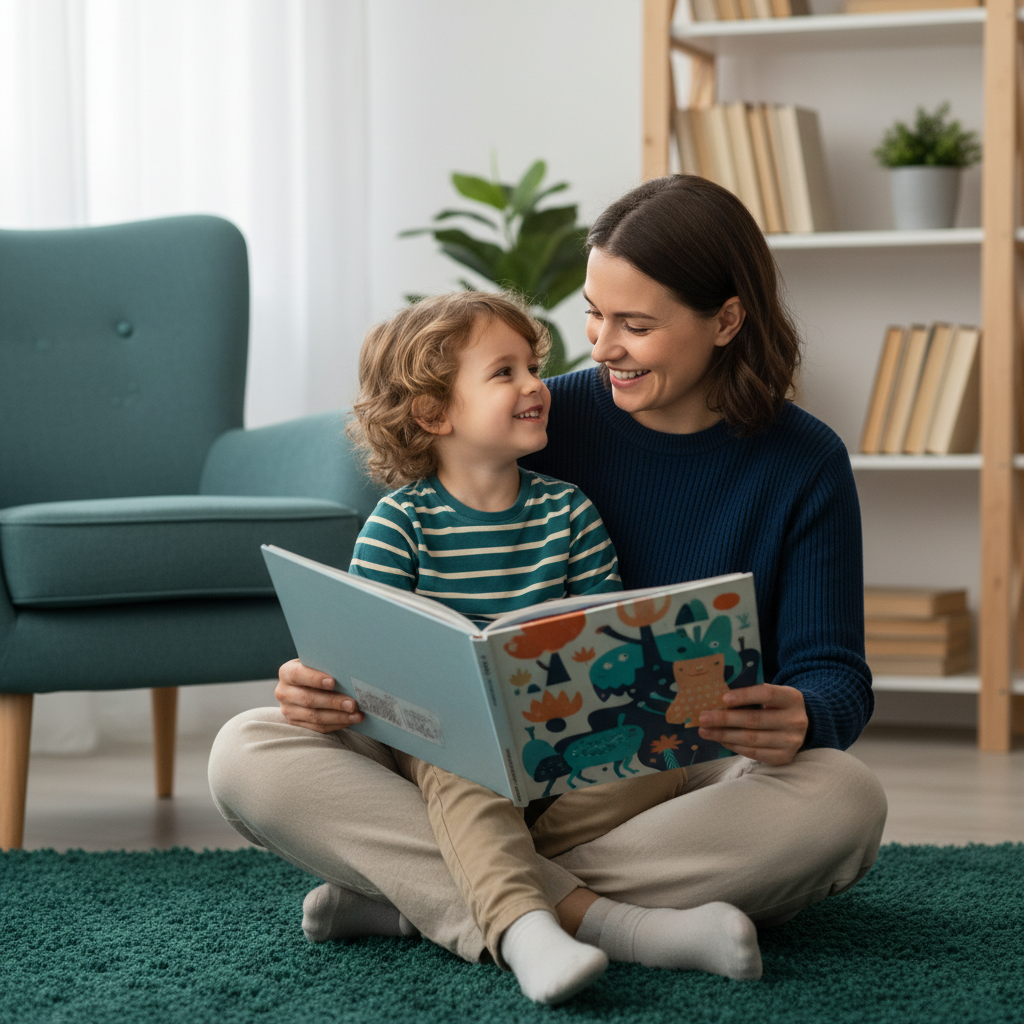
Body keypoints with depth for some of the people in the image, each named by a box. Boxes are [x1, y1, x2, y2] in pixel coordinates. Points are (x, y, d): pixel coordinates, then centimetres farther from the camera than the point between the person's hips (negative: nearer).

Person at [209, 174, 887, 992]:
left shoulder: (804, 464, -2)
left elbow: (835, 676, -4)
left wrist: (800, 720, -30)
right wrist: (337, 677, -18)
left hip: (695, 782, -1)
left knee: (844, 801, -37)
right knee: (249, 755, -19)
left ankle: (419, 896, -31)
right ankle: (592, 917, -36)